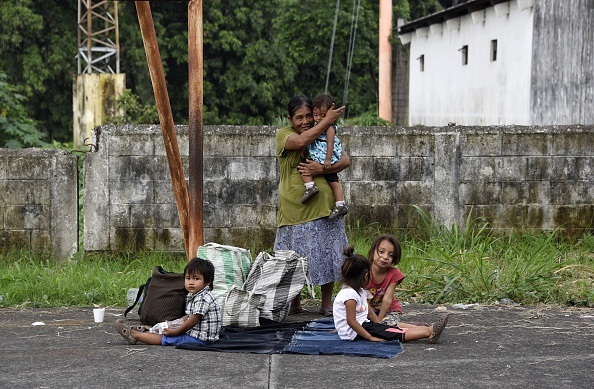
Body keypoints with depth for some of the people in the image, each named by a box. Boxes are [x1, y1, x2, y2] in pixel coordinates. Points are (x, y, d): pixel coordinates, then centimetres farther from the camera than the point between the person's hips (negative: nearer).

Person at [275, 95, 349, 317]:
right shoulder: (283, 134, 2)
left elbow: (345, 160, 1)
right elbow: (301, 141, -21)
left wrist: (322, 169, -17)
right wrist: (328, 120, -12)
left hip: (323, 205, 2)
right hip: (295, 208, -2)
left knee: (326, 254, 4)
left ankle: (327, 303, 16)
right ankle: (294, 303, 18)